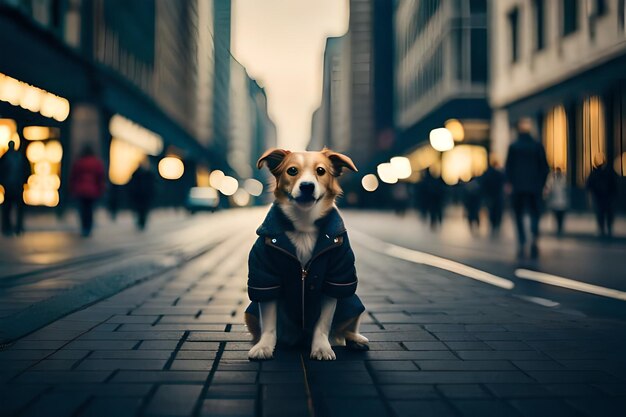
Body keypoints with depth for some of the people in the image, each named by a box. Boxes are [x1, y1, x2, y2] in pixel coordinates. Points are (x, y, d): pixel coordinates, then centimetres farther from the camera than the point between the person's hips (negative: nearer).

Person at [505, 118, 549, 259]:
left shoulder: (513, 147, -2)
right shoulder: (538, 146, 2)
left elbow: (508, 167, -3)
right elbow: (545, 167, 3)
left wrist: (511, 183, 5)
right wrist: (541, 184, 11)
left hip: (517, 187, -1)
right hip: (534, 187, 1)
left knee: (519, 216, 7)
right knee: (534, 213, 8)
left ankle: (522, 245, 0)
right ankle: (535, 237, -19)